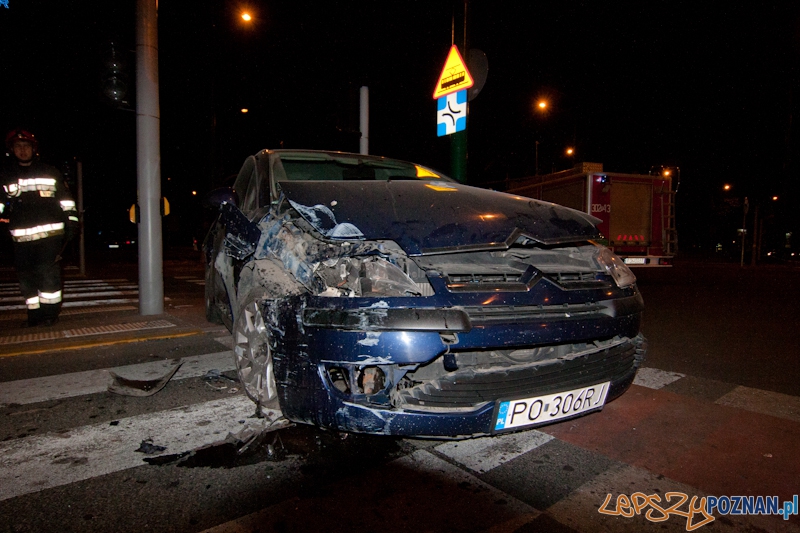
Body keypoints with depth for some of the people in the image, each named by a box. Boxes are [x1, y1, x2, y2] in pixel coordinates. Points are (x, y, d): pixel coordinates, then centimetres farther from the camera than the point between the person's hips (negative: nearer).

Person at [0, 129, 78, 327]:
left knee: (48, 273, -9)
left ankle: (50, 312, 1)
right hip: (21, 238, 3)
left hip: (51, 234, -3)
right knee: (26, 277, 6)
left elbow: (66, 199, 11)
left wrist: (71, 221, 5)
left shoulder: (50, 173, 10)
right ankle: (35, 314, 16)